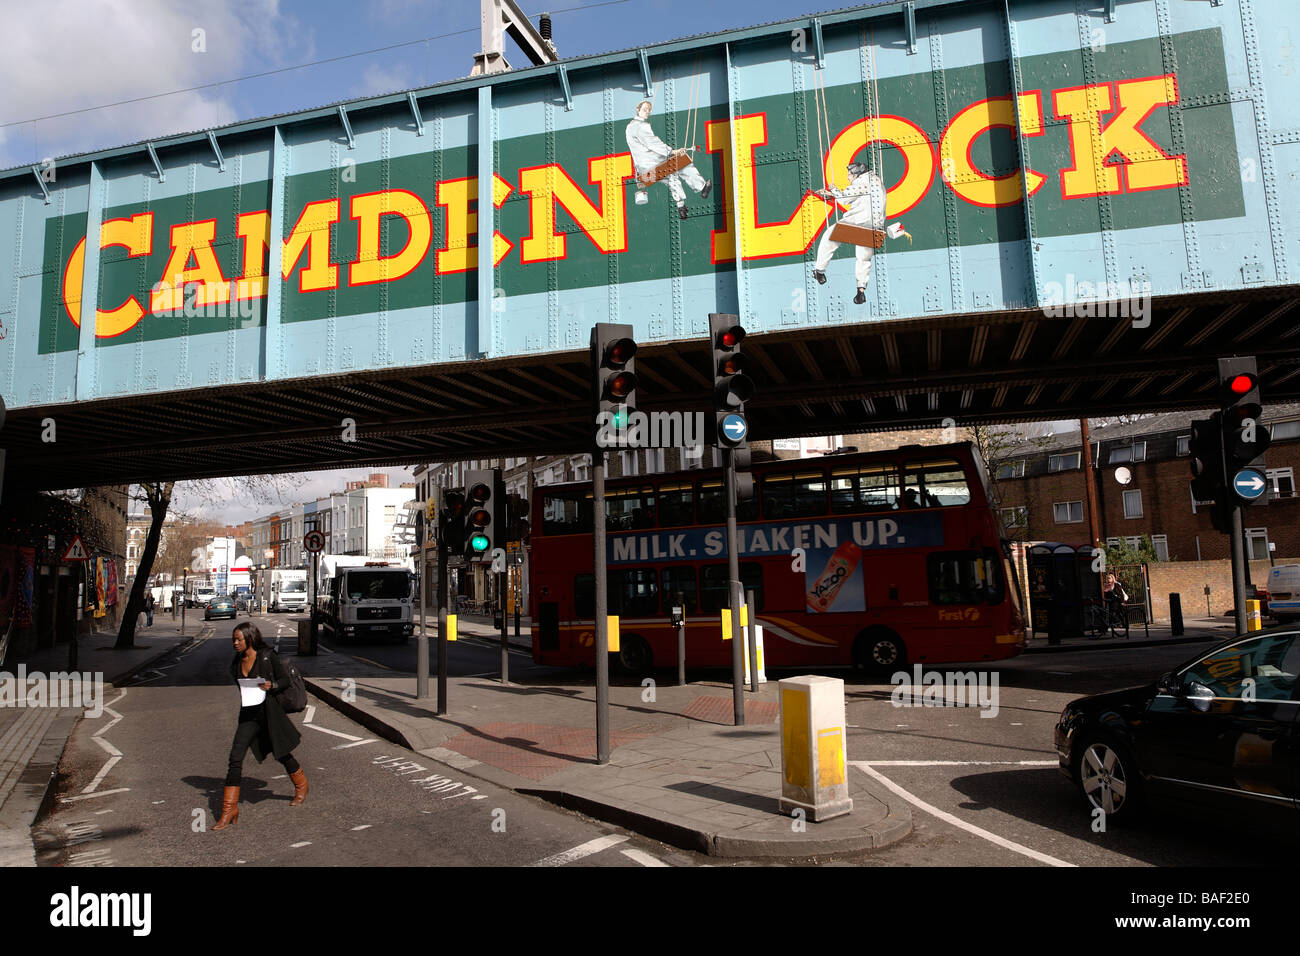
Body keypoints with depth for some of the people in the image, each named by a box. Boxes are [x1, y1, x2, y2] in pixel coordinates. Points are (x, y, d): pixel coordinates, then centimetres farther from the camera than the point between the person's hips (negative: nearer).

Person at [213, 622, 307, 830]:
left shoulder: (267, 656, -9)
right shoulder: (236, 663, 7)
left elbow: (285, 680, -4)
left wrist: (271, 685, -21)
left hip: (269, 711, -4)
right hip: (248, 714, 4)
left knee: (282, 754, 11)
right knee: (235, 757, -10)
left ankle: (301, 786, 38)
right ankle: (229, 810, -6)